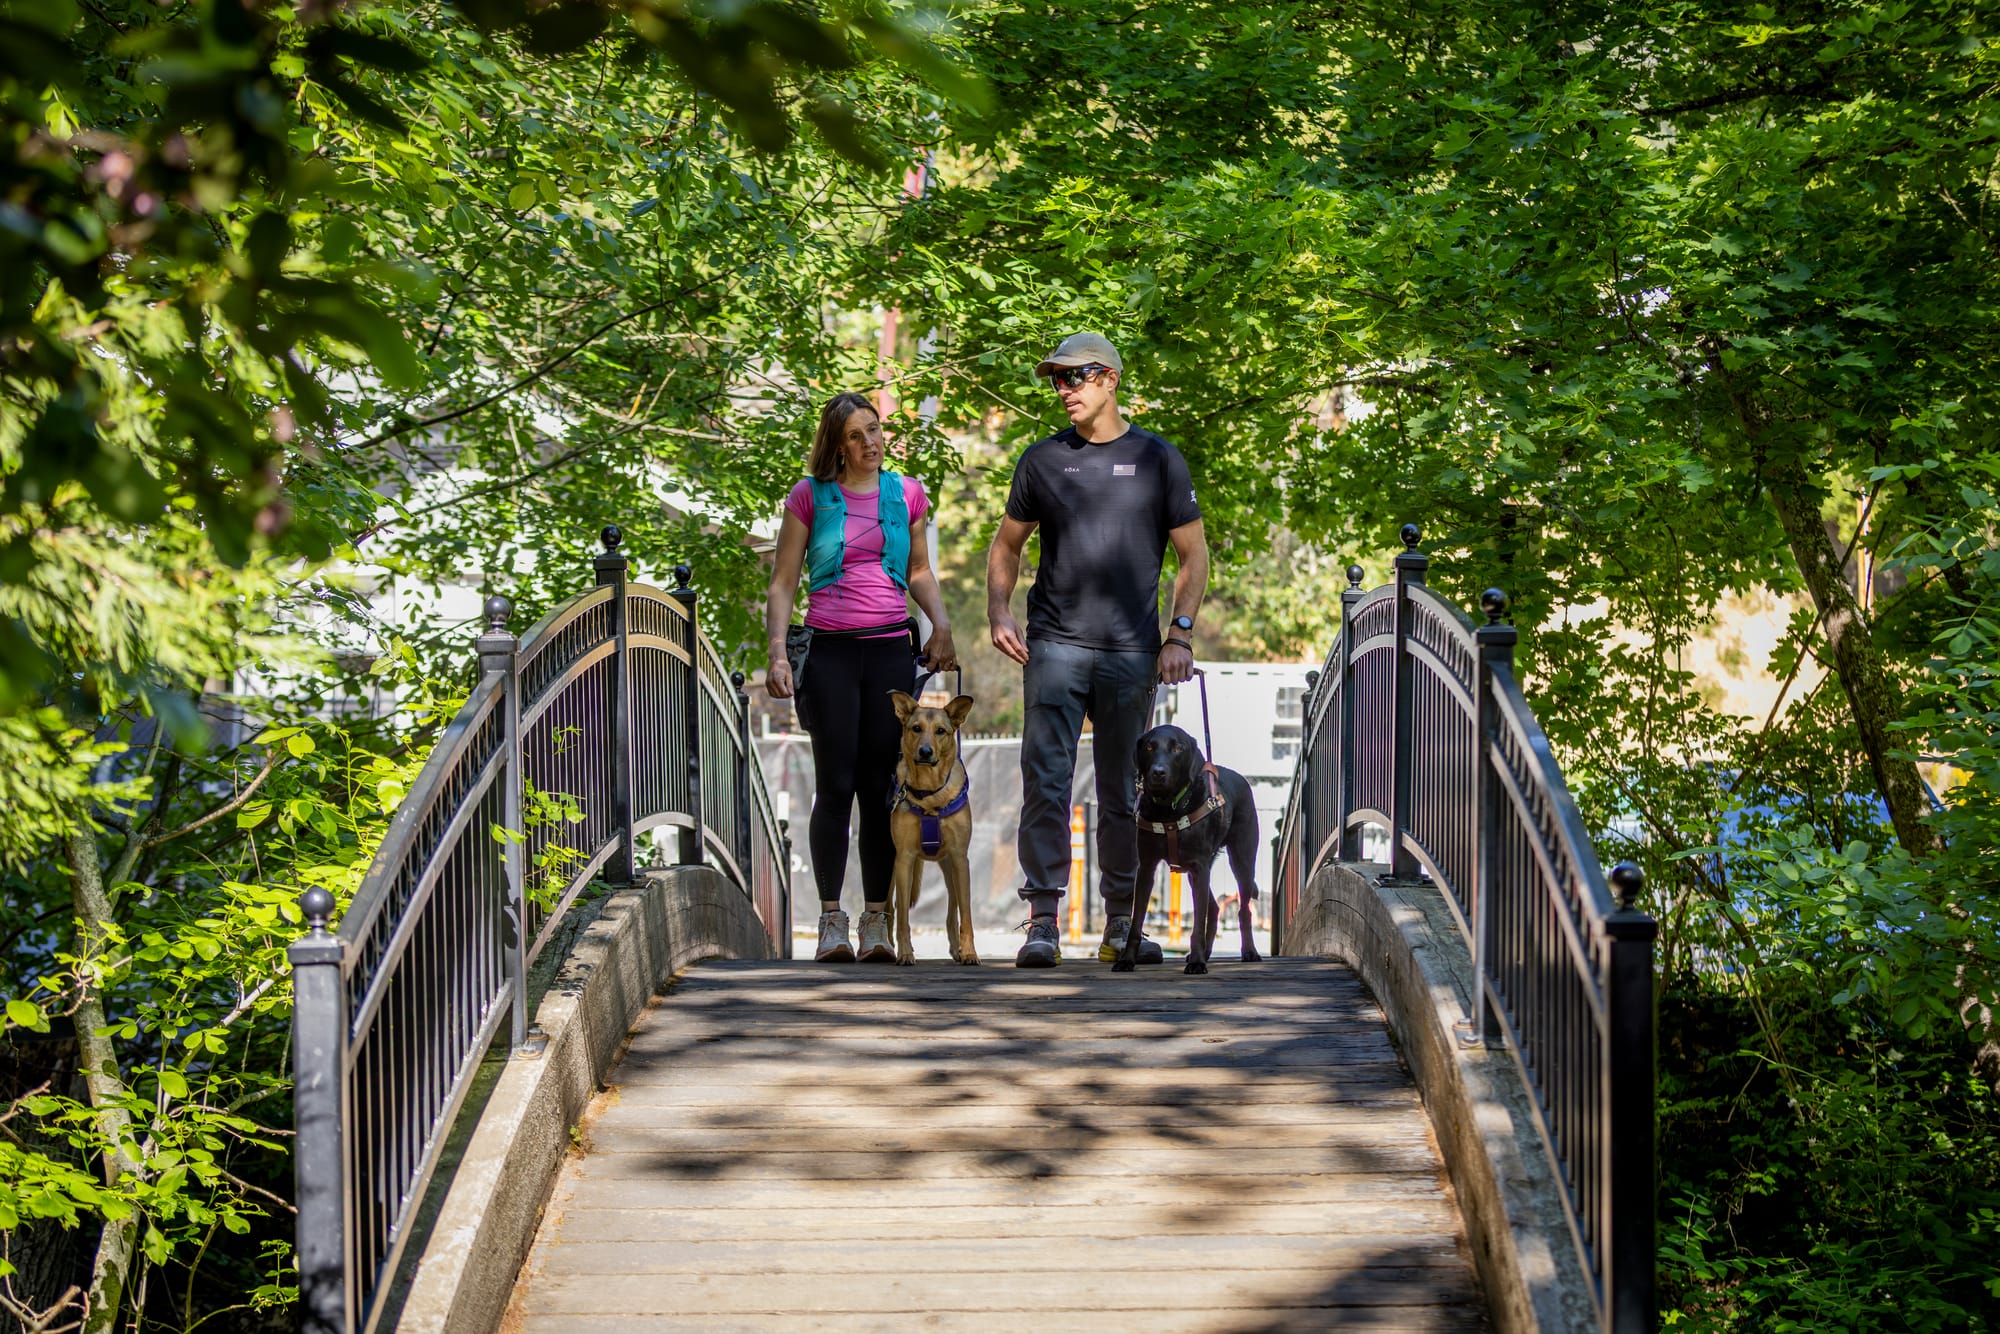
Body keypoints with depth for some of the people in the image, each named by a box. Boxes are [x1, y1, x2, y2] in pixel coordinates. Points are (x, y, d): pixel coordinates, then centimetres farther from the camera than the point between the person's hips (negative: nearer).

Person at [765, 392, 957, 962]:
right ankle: (831, 919, 3)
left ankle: (877, 919, 5)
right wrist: (777, 651, -6)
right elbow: (783, 582, 5)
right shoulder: (810, 497, 3)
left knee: (881, 787, 1)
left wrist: (941, 622, 6)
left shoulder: (905, 493, 10)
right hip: (830, 652, -2)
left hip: (891, 651, 2)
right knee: (835, 785, -4)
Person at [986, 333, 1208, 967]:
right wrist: (999, 611, 0)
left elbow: (1193, 557, 7)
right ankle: (1042, 921, -7)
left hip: (1131, 652, 0)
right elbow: (1007, 544, 16)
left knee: (1124, 793, 7)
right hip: (1055, 646, 0)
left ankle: (1121, 925, 15)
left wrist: (1179, 635, -4)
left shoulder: (1158, 459, 5)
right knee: (1046, 783, -8)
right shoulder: (1043, 459, 8)